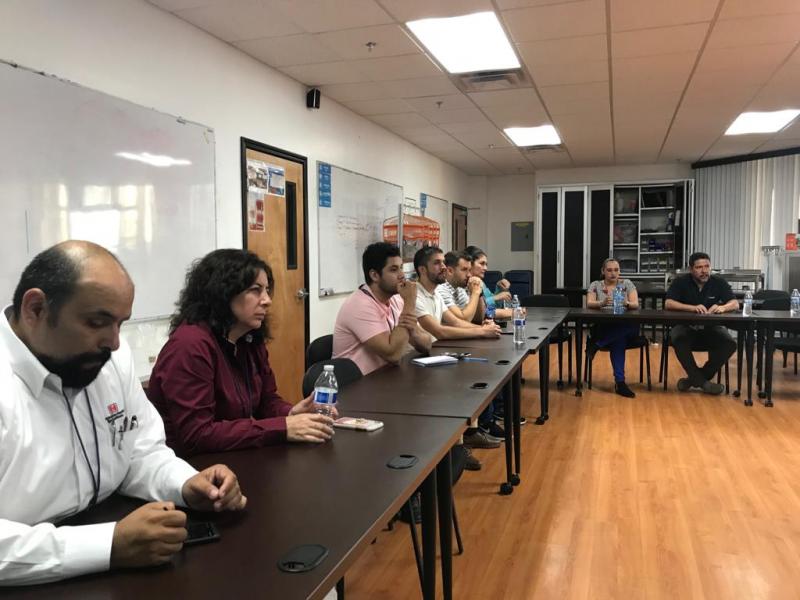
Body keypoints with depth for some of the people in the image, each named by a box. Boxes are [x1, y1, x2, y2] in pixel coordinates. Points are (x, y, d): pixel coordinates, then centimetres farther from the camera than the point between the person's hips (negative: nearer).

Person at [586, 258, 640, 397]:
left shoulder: (627, 284, 13)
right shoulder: (595, 285, 11)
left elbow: (636, 305, -2)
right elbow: (589, 304, -7)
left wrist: (626, 303, -28)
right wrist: (602, 303, -32)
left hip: (627, 328, 1)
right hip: (603, 327, -1)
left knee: (620, 335, -38)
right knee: (619, 338, -36)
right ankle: (619, 381, -29)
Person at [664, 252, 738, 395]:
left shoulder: (719, 283, 1)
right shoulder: (681, 282, -6)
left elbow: (735, 304, -5)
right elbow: (668, 304, -18)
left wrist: (722, 307, -30)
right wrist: (693, 308, -33)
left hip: (710, 327, 2)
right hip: (684, 326, -2)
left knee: (730, 344, -25)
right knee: (678, 340, -35)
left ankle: (696, 378, -11)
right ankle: (703, 381, -20)